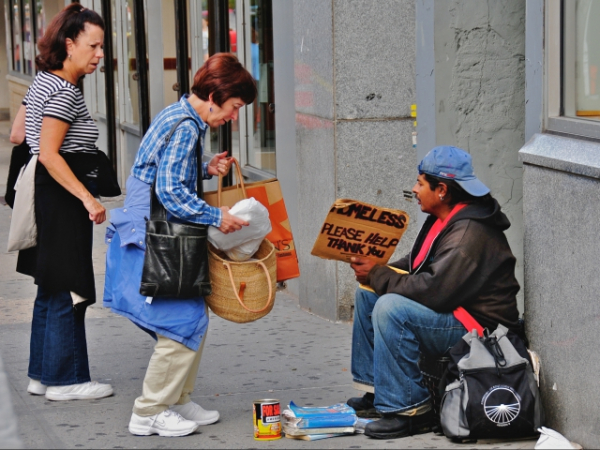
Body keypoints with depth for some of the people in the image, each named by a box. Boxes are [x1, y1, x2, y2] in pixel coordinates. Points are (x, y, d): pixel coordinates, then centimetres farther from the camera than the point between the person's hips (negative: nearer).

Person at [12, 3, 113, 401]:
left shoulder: (43, 82, 13)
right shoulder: (65, 92, -17)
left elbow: (17, 135, 20)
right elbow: (49, 155, -23)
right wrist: (88, 199, -25)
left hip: (47, 198, 10)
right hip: (62, 202, -10)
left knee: (51, 292, 15)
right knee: (67, 293, -3)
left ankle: (43, 375, 22)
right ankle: (65, 380, 3)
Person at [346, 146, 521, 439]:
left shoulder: (468, 233, -24)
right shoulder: (444, 219, 9)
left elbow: (434, 290, -30)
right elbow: (416, 265, 16)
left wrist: (377, 275, -19)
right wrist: (374, 272, -2)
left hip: (476, 327, -11)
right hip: (450, 310, 11)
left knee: (390, 308, -30)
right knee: (367, 293, 12)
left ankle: (409, 411, -23)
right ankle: (375, 390, 15)